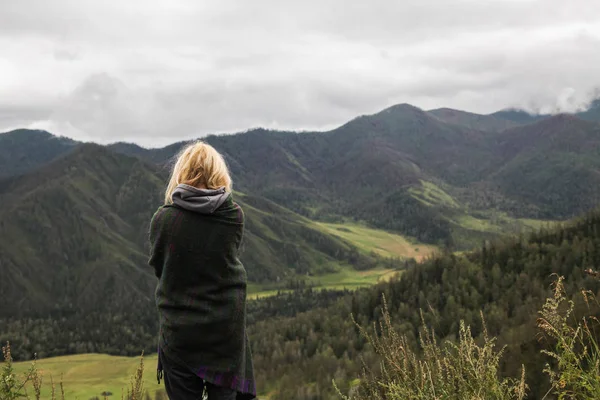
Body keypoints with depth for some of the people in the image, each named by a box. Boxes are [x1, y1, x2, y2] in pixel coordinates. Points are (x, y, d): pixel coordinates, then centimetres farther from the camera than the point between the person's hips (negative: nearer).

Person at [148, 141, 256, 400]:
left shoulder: (163, 219, -11)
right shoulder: (234, 216, -8)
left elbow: (157, 266, 1)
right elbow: (230, 258, 3)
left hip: (178, 331, -1)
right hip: (225, 329, 1)